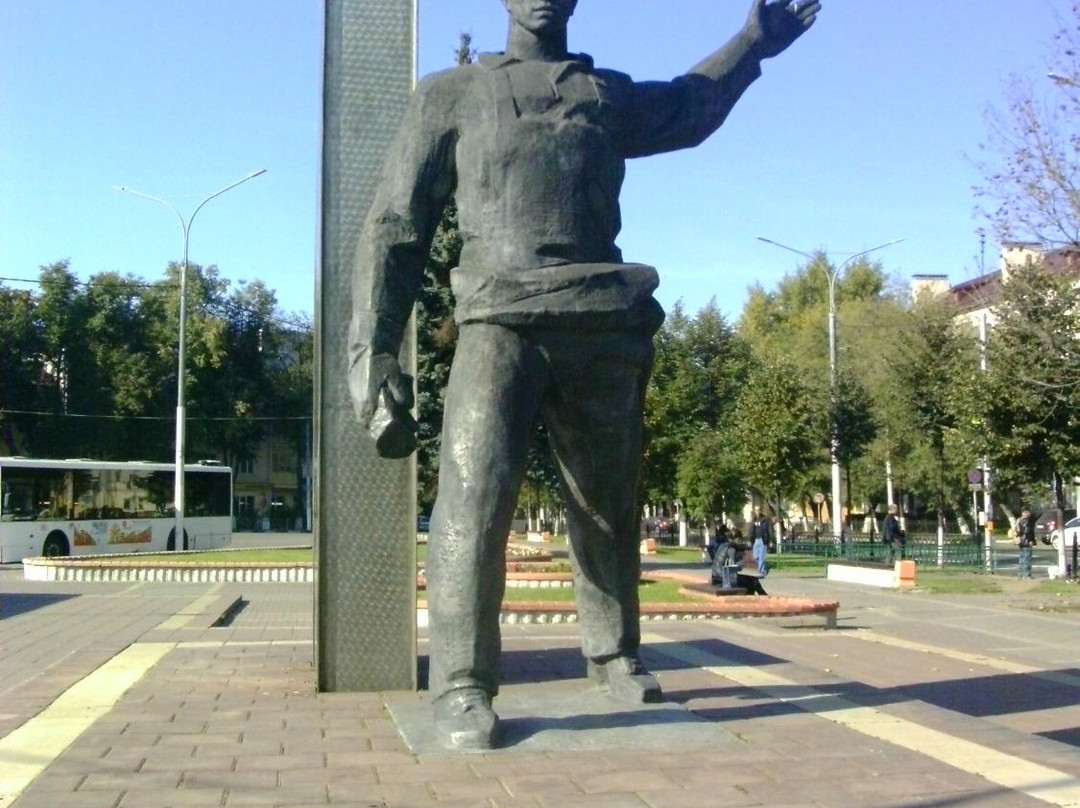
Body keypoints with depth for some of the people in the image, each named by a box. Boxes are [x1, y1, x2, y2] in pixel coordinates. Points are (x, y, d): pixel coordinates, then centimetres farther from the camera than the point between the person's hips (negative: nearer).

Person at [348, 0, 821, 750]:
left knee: (609, 504, 11)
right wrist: (374, 350, -3)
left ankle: (614, 655, 30)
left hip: (602, 330, 4)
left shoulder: (612, 97, 22)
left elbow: (690, 107, 45)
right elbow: (396, 226, 7)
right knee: (475, 493, -21)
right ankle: (462, 687, -15)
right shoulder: (451, 95, 13)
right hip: (502, 323, -3)